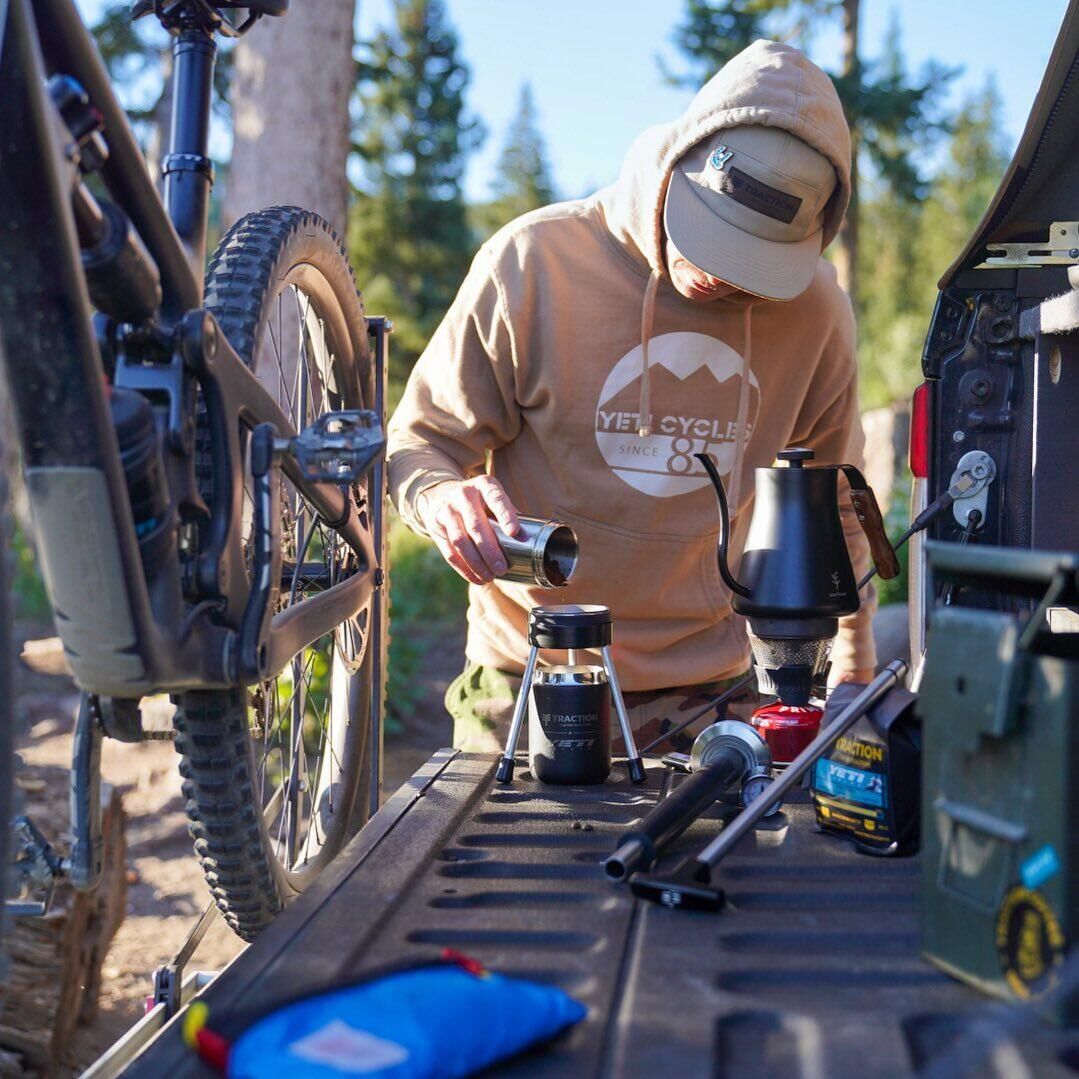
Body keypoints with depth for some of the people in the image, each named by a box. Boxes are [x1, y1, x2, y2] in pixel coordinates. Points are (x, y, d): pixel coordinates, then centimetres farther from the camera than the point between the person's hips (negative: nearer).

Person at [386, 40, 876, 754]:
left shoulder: (814, 307, -4)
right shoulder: (535, 260, -13)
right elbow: (421, 441, -4)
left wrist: (853, 670, 17)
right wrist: (443, 498, -28)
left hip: (707, 692, 2)